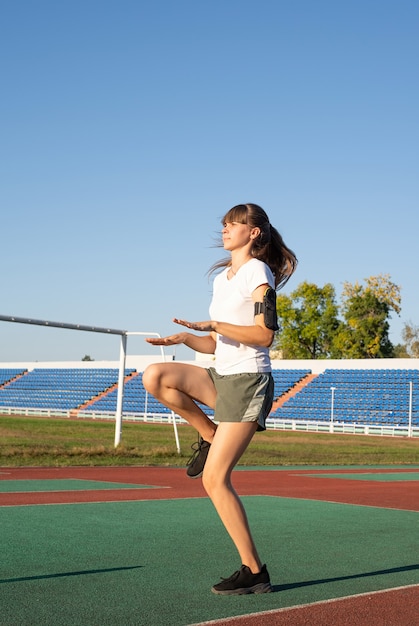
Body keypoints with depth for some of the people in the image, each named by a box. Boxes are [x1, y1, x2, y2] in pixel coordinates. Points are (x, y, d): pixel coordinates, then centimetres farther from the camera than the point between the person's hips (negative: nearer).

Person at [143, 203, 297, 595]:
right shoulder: (220, 277, 17)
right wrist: (185, 338, -1)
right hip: (220, 377, 8)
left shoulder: (258, 272, -7)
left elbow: (264, 334, -16)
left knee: (214, 480, -11)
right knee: (155, 377, -17)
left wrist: (213, 324, -19)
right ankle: (211, 435, 2)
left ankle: (254, 573, 0)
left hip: (248, 382, -8)